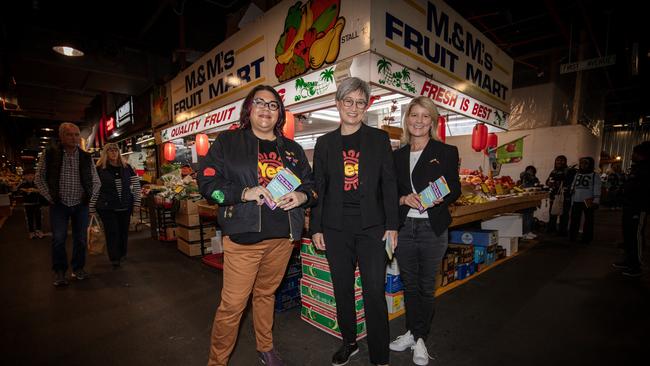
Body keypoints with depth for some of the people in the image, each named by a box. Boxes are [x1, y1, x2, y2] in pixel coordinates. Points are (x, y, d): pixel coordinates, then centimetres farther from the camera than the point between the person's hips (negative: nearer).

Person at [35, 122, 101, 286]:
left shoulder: (86, 157, 2)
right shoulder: (50, 154, -3)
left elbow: (96, 181, 10)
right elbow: (39, 178, 4)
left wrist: (89, 195, 0)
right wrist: (50, 196, -4)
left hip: (80, 205, 2)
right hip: (59, 205, -1)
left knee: (81, 238, 7)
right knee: (58, 239, 0)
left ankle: (78, 268, 22)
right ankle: (59, 271, 17)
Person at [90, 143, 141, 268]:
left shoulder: (126, 167, 5)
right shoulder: (99, 169, -2)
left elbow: (136, 184, 8)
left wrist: (136, 202, 3)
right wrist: (91, 209, -3)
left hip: (125, 207, 3)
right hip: (107, 208, -2)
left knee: (124, 231, 11)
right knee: (112, 233, 2)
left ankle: (122, 255, 30)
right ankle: (114, 259, 17)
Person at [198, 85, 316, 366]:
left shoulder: (292, 149, 12)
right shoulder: (228, 142, 2)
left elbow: (311, 184, 16)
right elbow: (207, 182, -4)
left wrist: (301, 196, -7)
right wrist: (245, 193, -18)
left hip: (282, 237, 4)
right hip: (243, 235, -3)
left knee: (266, 293, 20)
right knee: (232, 303, 0)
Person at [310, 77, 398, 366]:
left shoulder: (379, 139, 3)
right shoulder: (325, 143, 7)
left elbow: (389, 184, 2)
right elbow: (318, 188, 6)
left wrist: (392, 225, -3)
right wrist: (315, 228, 3)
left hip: (371, 227, -1)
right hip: (336, 228, 2)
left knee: (375, 293, 1)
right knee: (342, 289, 14)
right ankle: (349, 343, 36)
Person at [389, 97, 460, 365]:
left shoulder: (446, 152, -1)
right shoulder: (398, 155, 8)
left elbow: (455, 189, -1)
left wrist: (440, 199, -21)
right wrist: (403, 199, -12)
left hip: (432, 228, -3)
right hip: (404, 227, 3)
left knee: (426, 286, 10)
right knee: (409, 284, 15)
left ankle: (420, 339, 29)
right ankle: (412, 333, 34)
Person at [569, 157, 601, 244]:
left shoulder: (595, 176, 0)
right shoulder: (577, 175, 16)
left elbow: (597, 190, -6)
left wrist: (596, 201, -16)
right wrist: (571, 201, 16)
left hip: (588, 201, -4)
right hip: (576, 201, 4)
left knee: (588, 220, 5)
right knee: (574, 220, 8)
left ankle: (586, 238, 11)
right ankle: (572, 237, 15)